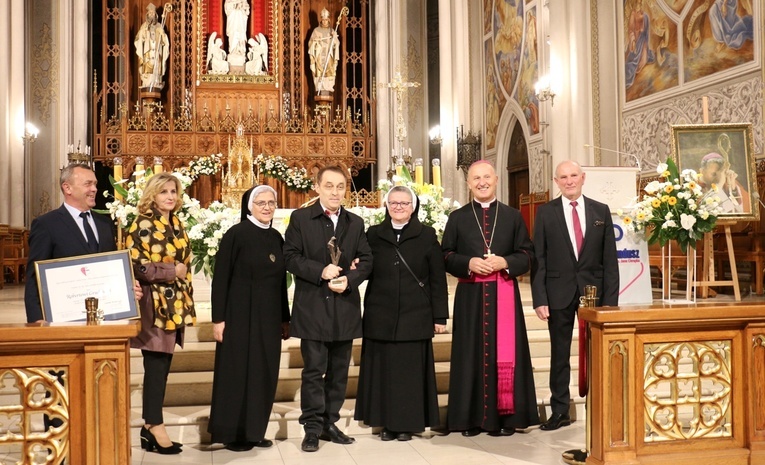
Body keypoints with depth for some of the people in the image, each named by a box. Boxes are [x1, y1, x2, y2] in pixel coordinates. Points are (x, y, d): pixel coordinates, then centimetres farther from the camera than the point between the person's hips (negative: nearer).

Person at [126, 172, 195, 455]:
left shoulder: (176, 225, 13)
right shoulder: (142, 225, -8)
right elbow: (136, 266, -16)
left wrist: (187, 302, 15)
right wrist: (173, 270, -12)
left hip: (174, 305, 7)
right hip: (154, 305, -7)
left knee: (162, 366, 10)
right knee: (156, 366, -3)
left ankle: (150, 428, 19)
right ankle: (156, 428, 6)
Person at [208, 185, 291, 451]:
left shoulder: (276, 238, 9)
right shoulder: (235, 234, -8)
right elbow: (220, 278, -10)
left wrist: (285, 318, 13)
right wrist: (218, 318, -13)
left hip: (269, 318, 6)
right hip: (240, 316, -6)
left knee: (264, 373, 9)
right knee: (238, 372, 2)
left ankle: (254, 431, 21)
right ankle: (233, 433, 14)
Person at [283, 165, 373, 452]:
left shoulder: (356, 222, 10)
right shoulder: (300, 218, 0)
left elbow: (366, 260, 7)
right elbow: (290, 257, -6)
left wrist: (350, 280, -11)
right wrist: (320, 271, -18)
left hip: (345, 306, 4)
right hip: (312, 307, -4)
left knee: (339, 370, 10)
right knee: (314, 370, 0)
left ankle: (330, 423, 22)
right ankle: (312, 427, 10)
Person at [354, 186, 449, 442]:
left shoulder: (427, 235, 3)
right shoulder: (374, 235, 8)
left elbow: (437, 279, 1)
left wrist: (440, 316, -3)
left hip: (415, 317, -2)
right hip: (380, 317, 2)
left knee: (410, 370, 3)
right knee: (383, 369, 5)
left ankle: (408, 423, 16)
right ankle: (387, 423, 17)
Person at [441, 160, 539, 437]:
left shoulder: (513, 216, 9)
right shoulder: (457, 218, 8)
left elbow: (527, 255, 5)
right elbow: (446, 256, 4)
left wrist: (505, 262, -13)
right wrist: (469, 263, -14)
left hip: (504, 294, 0)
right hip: (470, 295, 0)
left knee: (504, 354, 1)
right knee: (471, 353, 1)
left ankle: (505, 417, 8)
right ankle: (471, 417, 9)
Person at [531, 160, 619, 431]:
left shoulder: (601, 211, 5)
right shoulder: (546, 213, 1)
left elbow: (609, 259, 4)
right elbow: (538, 259, -1)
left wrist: (610, 299, -3)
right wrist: (539, 299, -9)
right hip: (559, 294, -1)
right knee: (560, 355, 7)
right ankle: (560, 412, 17)